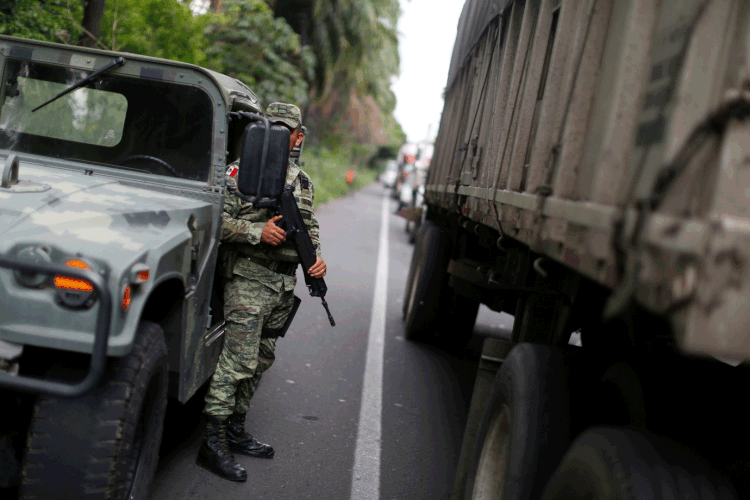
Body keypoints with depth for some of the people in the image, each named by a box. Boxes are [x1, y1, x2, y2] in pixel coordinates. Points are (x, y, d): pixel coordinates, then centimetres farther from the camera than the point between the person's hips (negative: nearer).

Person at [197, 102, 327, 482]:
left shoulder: (302, 182, 14)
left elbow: (310, 228, 22)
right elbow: (216, 220, -12)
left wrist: (316, 256, 3)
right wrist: (258, 232, -22)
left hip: (284, 284, 7)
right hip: (249, 279, -7)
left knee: (260, 361, 13)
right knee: (238, 360, -11)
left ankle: (235, 430, 26)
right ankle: (213, 443, -5)